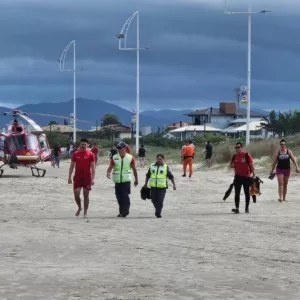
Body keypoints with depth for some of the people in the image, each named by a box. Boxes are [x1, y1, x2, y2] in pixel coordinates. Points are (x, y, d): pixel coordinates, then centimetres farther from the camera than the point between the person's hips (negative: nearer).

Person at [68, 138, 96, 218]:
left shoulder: (90, 155, -1)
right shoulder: (75, 154, 5)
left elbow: (93, 167, -2)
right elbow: (72, 166, 8)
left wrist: (93, 179, -9)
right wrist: (69, 177, 1)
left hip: (87, 177, -2)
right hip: (77, 177, 2)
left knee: (86, 195, 3)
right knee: (76, 194, -3)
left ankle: (85, 212, 11)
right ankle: (79, 208, 22)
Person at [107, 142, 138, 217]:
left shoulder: (130, 158, 1)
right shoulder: (114, 158, 4)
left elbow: (134, 169, 9)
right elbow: (110, 167, -3)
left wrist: (136, 179, 14)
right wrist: (108, 173, -25)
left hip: (126, 180, -3)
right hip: (117, 180, 3)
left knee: (125, 196, -13)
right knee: (119, 197, 6)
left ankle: (125, 211, -7)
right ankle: (121, 212, 18)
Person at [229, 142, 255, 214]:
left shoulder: (247, 155, -5)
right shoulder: (234, 156, 8)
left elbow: (251, 164, -6)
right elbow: (231, 165, 15)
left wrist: (253, 173, -14)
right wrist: (234, 165, -7)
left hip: (246, 176, -4)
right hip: (238, 176, 4)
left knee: (247, 193, 6)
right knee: (237, 193, -4)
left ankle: (247, 208, 16)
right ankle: (237, 208, -5)